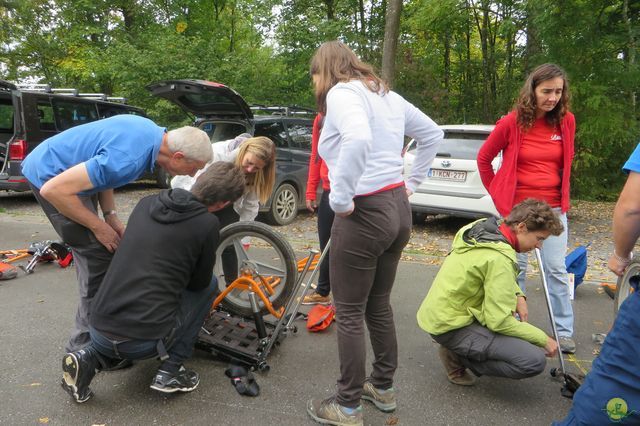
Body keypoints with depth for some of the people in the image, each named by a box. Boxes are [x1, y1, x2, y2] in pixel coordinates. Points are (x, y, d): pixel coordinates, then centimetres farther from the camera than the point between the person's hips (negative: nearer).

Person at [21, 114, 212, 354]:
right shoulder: (128, 158, -34)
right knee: (99, 256, -12)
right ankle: (85, 344, 2)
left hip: (68, 169, 9)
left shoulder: (153, 132, -6)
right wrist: (100, 227, -21)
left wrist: (110, 215, -1)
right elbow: (54, 190, -33)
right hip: (51, 178, -9)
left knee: (97, 254, 13)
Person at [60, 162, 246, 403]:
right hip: (145, 341, -5)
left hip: (99, 331, 6)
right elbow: (198, 283, 6)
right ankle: (170, 370, 10)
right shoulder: (208, 224, -7)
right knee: (210, 284, 16)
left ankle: (92, 358, 12)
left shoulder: (146, 203, 9)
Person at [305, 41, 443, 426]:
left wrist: (340, 197, -23)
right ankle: (384, 388, 35)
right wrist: (412, 182, 19)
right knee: (379, 306, 20)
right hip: (398, 209, 9)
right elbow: (433, 133, 22)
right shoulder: (387, 94, 15)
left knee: (350, 313, 5)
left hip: (364, 213, -8)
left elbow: (358, 139, -32)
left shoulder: (341, 92, -10)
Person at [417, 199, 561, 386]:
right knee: (534, 361, -16)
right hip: (451, 327, -10)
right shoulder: (500, 259, -24)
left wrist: (518, 296, 5)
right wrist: (543, 339, -9)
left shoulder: (483, 228, 3)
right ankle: (458, 357, -2)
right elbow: (500, 321, -22)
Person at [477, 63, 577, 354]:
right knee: (516, 268, 7)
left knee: (556, 269, 4)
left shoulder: (566, 121, 1)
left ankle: (564, 331, 17)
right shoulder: (512, 122, -8)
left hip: (553, 207, 2)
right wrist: (497, 194, 5)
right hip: (517, 206, -2)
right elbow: (484, 158, 4)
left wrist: (562, 194, 16)